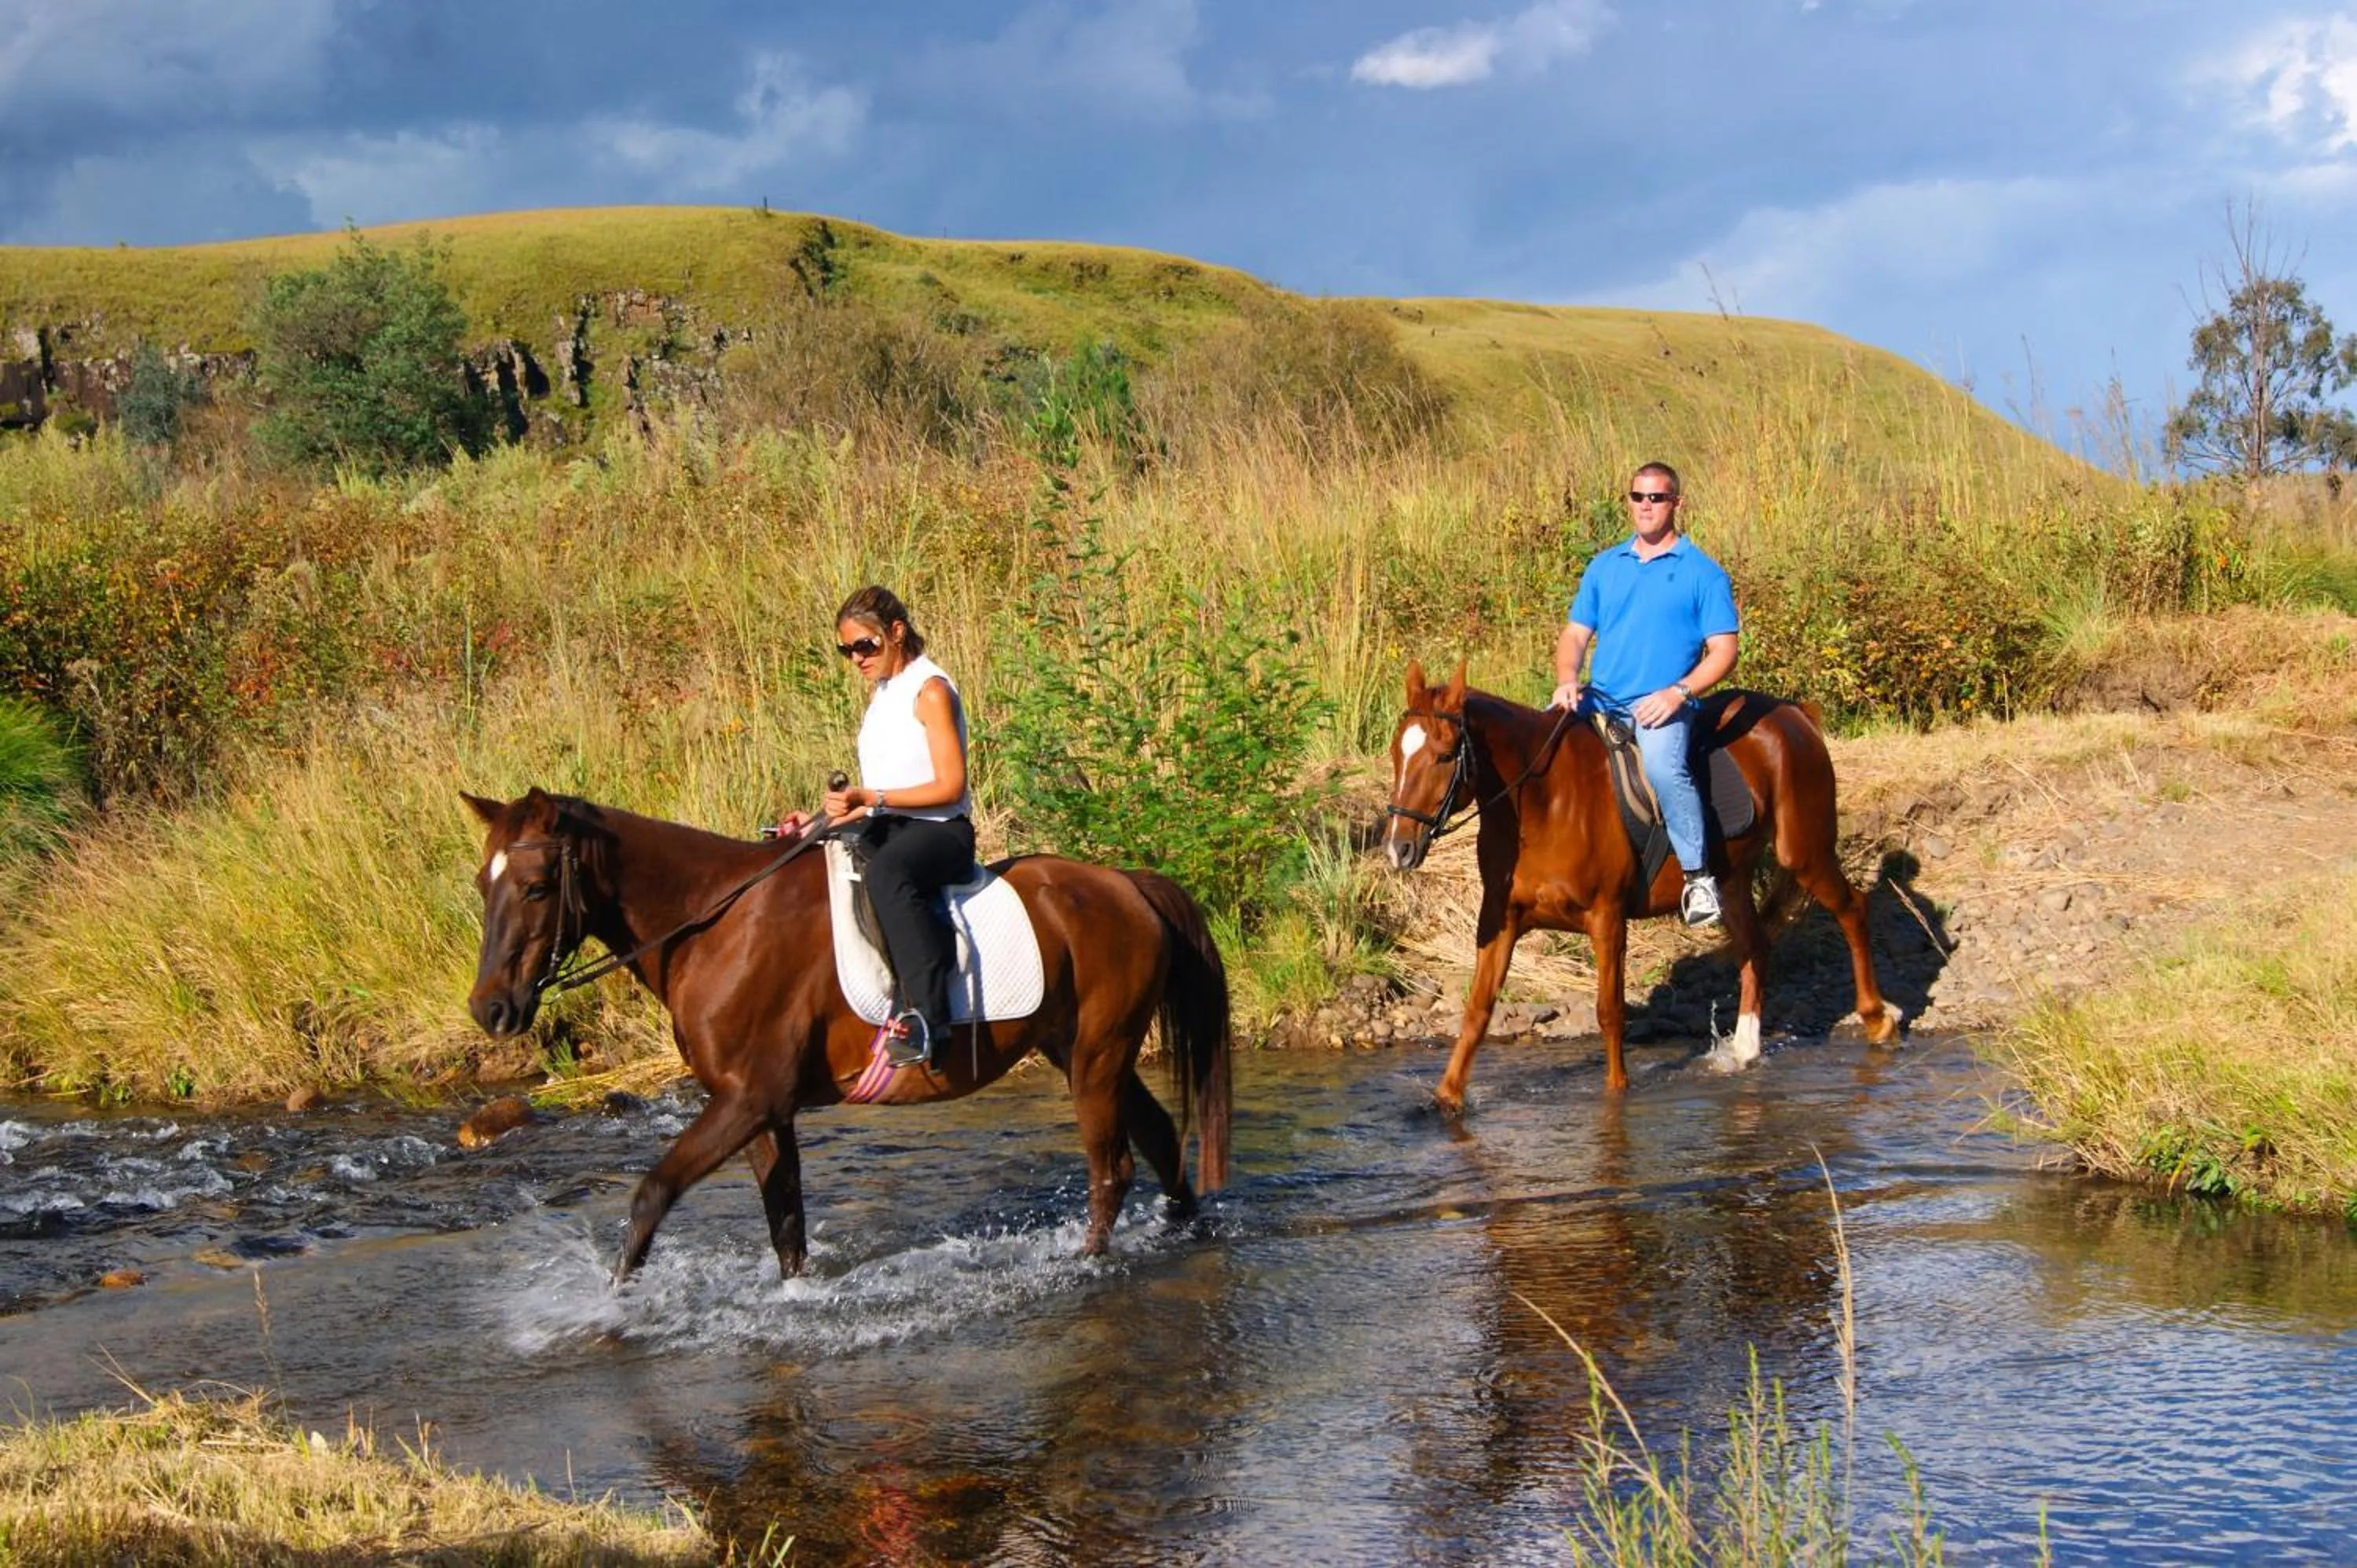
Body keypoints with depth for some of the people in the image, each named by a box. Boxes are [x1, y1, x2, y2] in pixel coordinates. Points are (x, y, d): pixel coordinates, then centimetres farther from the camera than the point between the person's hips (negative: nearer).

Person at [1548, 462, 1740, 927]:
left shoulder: (1703, 573, 3)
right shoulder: (1604, 566, 16)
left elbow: (1723, 652, -2)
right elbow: (1575, 634, 15)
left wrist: (1677, 692, -17)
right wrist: (1567, 680, -7)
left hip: (1661, 706, -5)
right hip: (1598, 699, 5)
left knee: (1663, 765, -35)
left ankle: (1698, 876, -23)